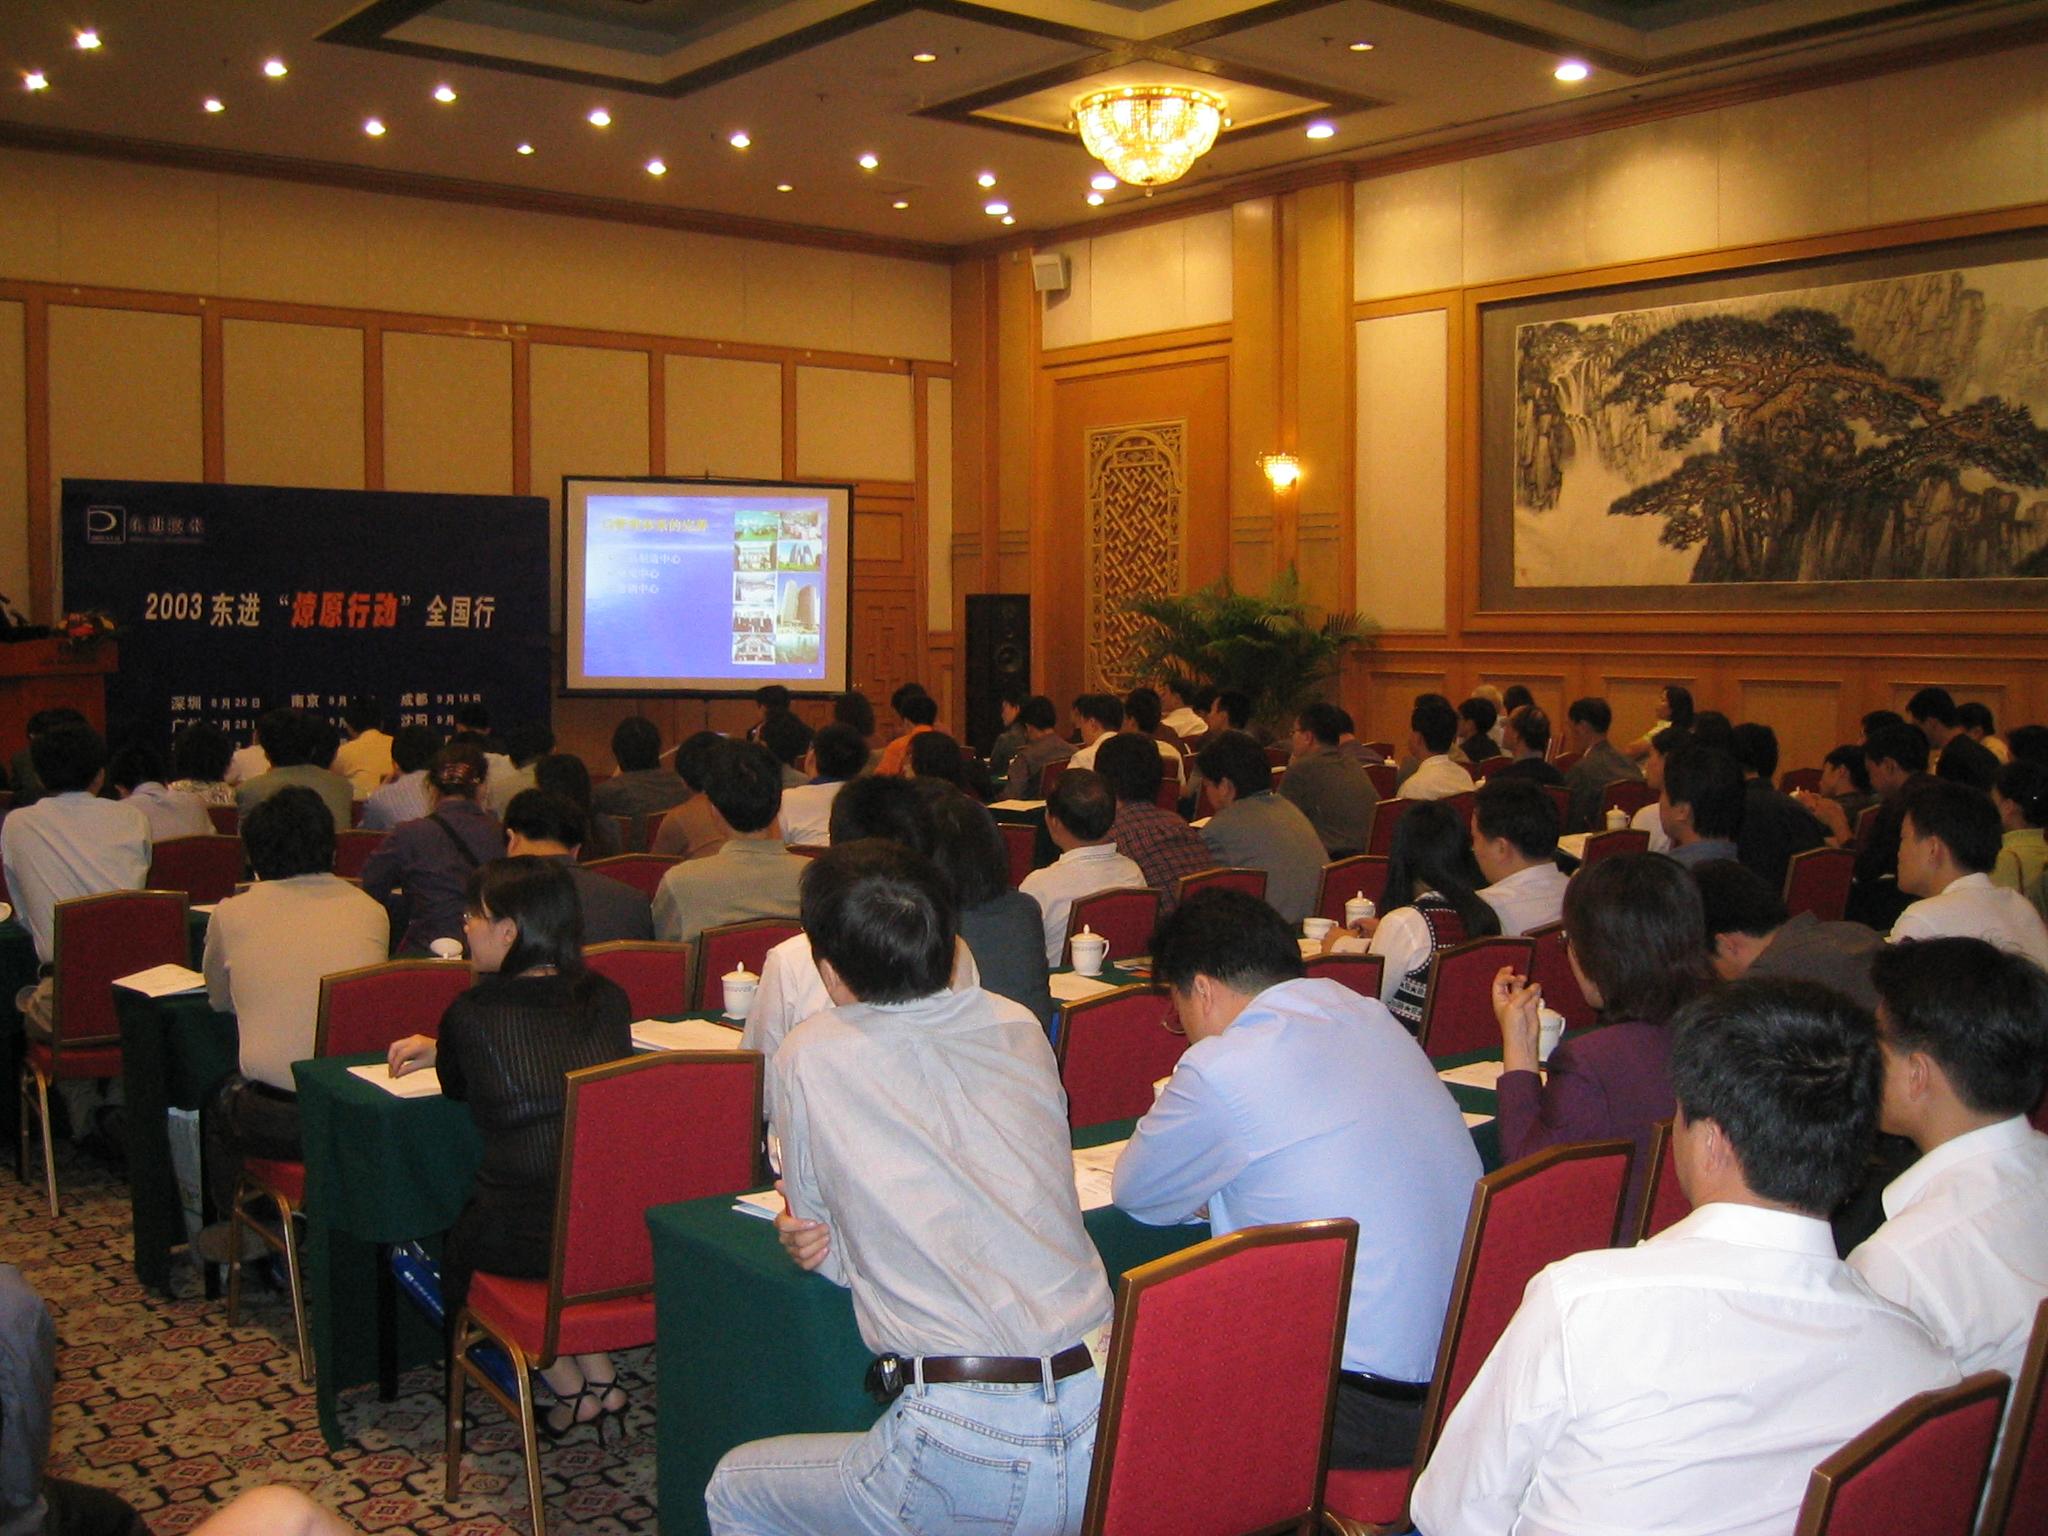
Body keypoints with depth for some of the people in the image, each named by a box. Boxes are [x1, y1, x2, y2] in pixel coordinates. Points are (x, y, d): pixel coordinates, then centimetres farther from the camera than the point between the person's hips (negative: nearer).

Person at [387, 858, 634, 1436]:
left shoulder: (470, 1014, -8)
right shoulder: (608, 1000, 5)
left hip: (525, 1240, -5)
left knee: (458, 1241, 28)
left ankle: (570, 1386, 22)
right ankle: (599, 1375, 25)